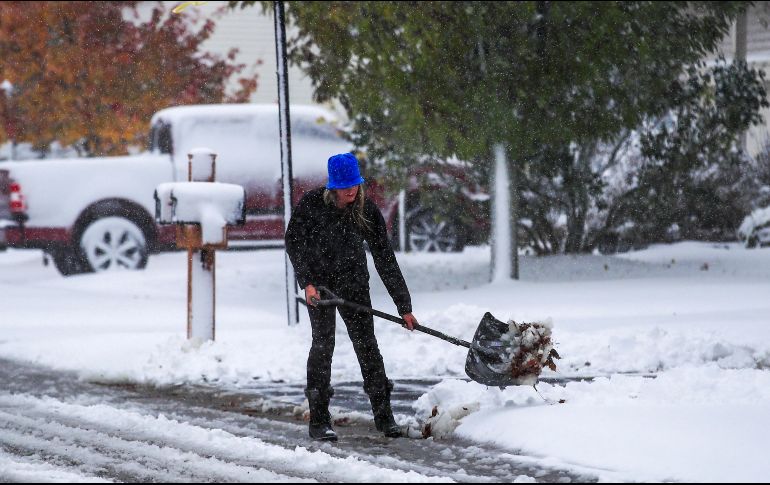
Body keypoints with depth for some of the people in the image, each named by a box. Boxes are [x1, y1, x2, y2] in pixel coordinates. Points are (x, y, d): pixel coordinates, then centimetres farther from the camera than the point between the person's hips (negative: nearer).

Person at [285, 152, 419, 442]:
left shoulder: (367, 212, -13)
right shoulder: (312, 204, -16)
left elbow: (385, 260, -10)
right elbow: (294, 241, -7)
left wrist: (404, 307, -11)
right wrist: (307, 282, -19)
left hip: (353, 282, 2)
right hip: (319, 280, -2)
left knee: (366, 343, -2)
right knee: (323, 342, -11)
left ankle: (383, 415, 8)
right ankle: (319, 420, -7)